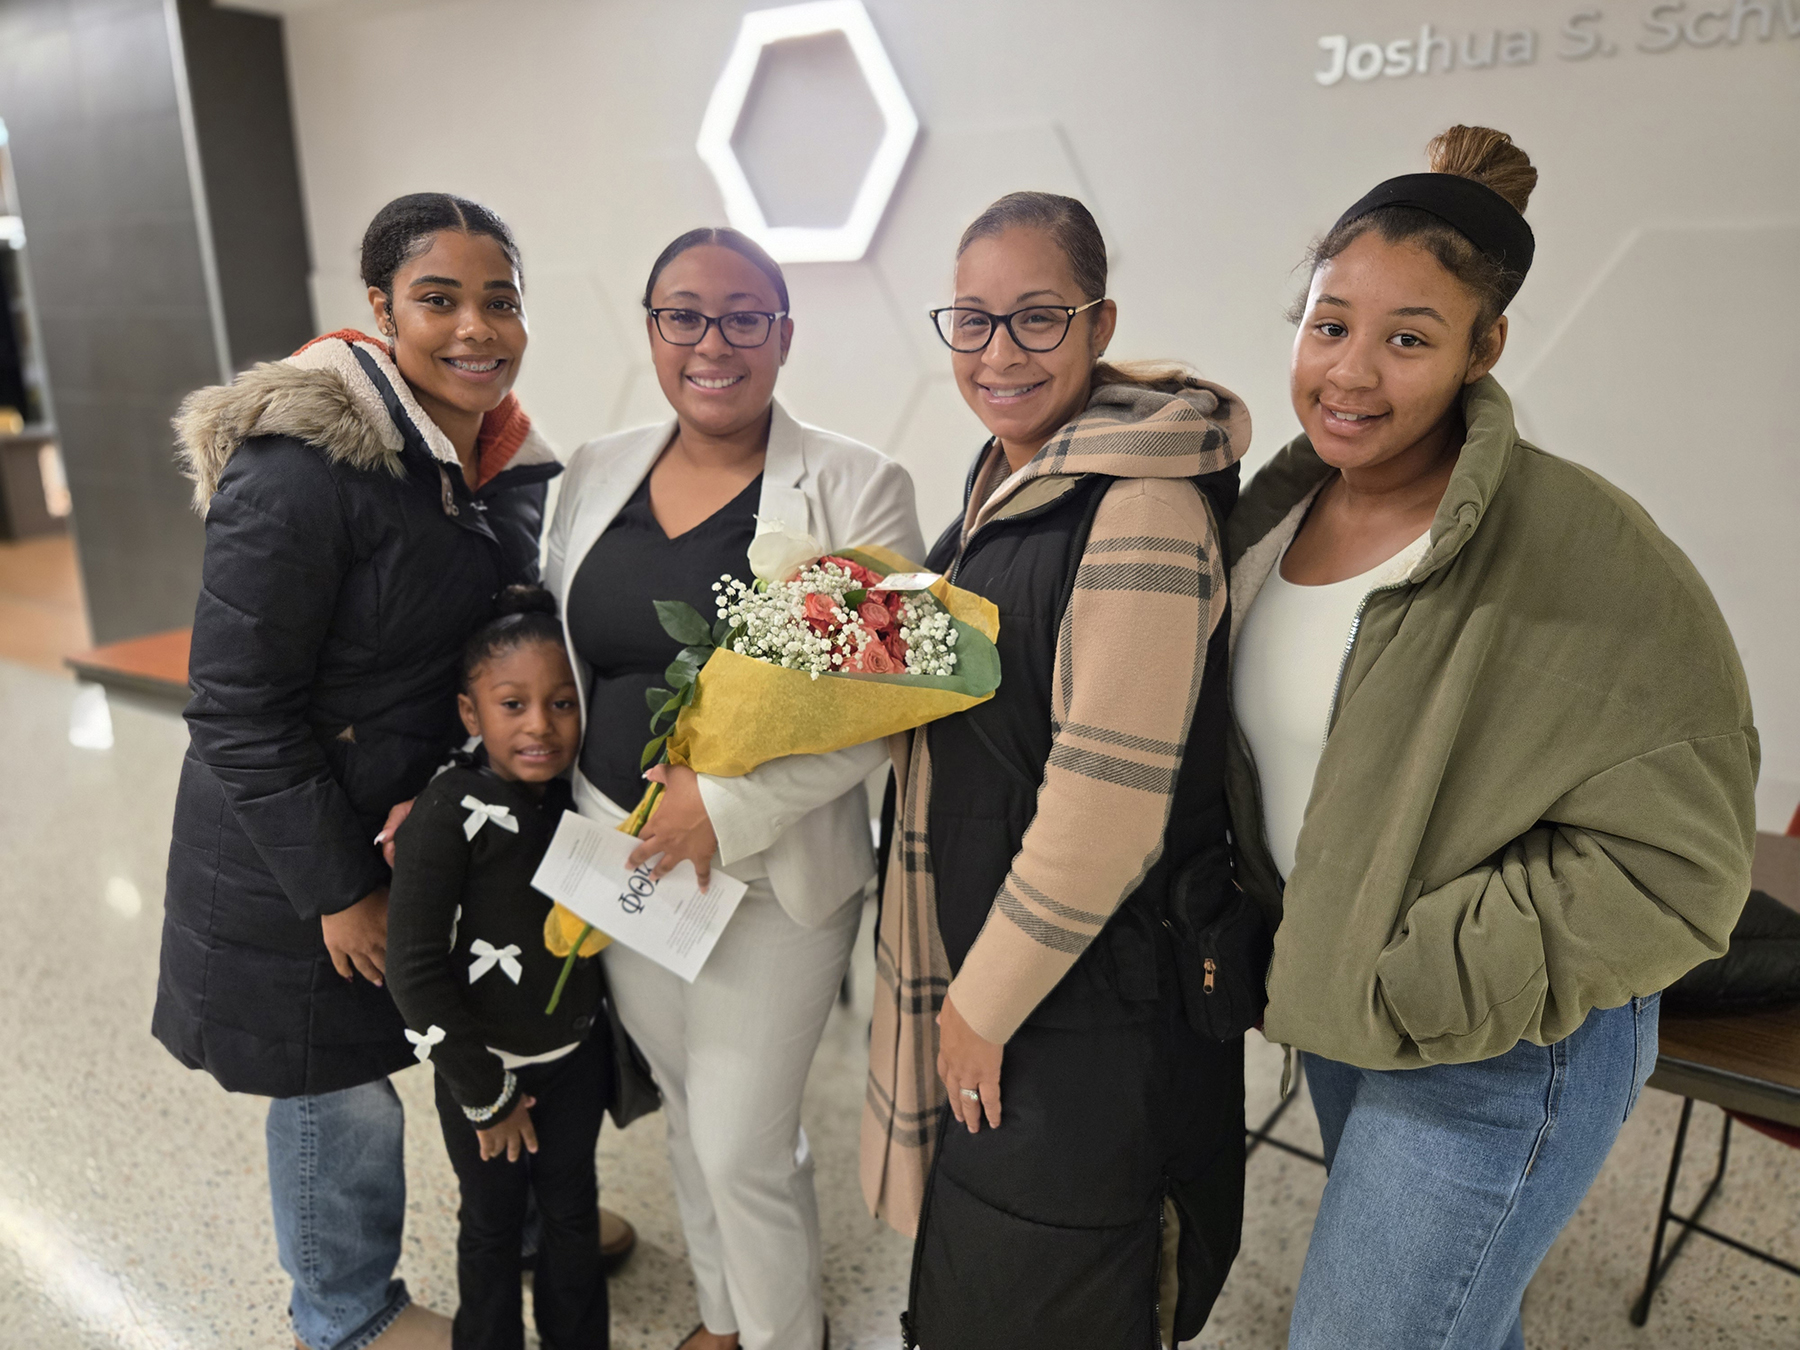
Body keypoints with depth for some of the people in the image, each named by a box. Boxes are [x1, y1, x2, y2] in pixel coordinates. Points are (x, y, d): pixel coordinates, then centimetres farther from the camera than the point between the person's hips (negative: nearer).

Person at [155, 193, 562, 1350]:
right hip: (303, 857, -6)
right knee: (341, 1091, 13)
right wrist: (339, 890, -17)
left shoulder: (510, 458, -1)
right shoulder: (301, 466, -24)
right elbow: (238, 710, -20)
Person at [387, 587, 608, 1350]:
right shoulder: (449, 815, -23)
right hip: (485, 1066, -4)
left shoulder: (579, 794, -9)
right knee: (492, 1228, 17)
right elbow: (413, 969, -20)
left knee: (573, 1213, 21)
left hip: (577, 1056, 4)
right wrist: (486, 1093, -14)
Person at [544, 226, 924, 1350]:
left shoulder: (856, 488, -11)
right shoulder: (595, 474, 5)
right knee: (690, 1115, 21)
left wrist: (727, 806, -21)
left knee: (743, 1142, 4)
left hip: (773, 875, -5)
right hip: (623, 863, 5)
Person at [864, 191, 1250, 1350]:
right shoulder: (1009, 471, 5)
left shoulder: (1142, 508, -24)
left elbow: (1107, 806, -25)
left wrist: (982, 1005, -15)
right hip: (987, 958, 9)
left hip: (1088, 1003, -8)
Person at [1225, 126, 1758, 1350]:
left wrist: (1408, 988, -21)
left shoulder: (1582, 550, -23)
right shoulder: (1280, 507, -2)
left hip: (1504, 1046, -6)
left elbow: (1671, 863, -23)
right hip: (1334, 1012, 6)